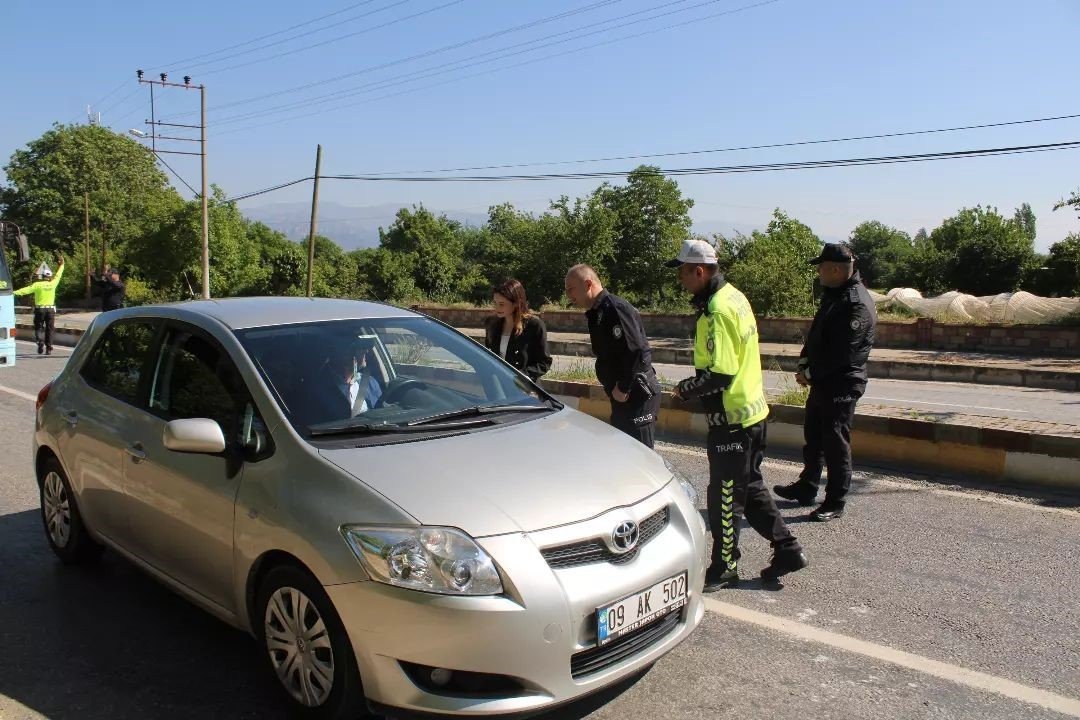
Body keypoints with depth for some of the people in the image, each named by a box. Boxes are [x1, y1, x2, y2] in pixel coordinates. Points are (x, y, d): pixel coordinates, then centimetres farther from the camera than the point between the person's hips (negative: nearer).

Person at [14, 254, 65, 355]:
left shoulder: (37, 285, -8)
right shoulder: (52, 284, 0)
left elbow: (26, 290, -17)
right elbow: (58, 275, 15)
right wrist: (61, 266, 28)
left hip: (39, 309, -2)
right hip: (51, 309, 2)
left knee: (39, 327, 12)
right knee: (49, 329, 6)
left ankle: (40, 342, -12)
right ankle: (49, 348, 4)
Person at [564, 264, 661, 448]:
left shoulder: (616, 308, -17)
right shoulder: (597, 313, 14)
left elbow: (636, 351, -24)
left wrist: (623, 389, -18)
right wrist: (615, 389, 11)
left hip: (637, 395, -10)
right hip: (621, 396, 10)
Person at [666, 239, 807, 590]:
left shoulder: (718, 311, -23)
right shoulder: (733, 295, 8)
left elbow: (719, 375, -27)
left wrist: (686, 389, -12)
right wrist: (695, 384, 10)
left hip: (732, 419, -10)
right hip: (753, 411, 10)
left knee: (725, 498, 4)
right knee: (750, 488, 20)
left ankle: (724, 568, 18)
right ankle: (787, 550, 26)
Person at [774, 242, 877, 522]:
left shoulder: (856, 304, -21)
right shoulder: (834, 294, 11)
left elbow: (841, 352, -23)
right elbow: (816, 334, 15)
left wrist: (810, 373, -15)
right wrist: (804, 362, 1)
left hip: (841, 385, -10)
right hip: (823, 381, 10)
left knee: (836, 443, -1)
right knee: (813, 436, 20)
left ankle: (835, 503, 10)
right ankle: (806, 488, 34)